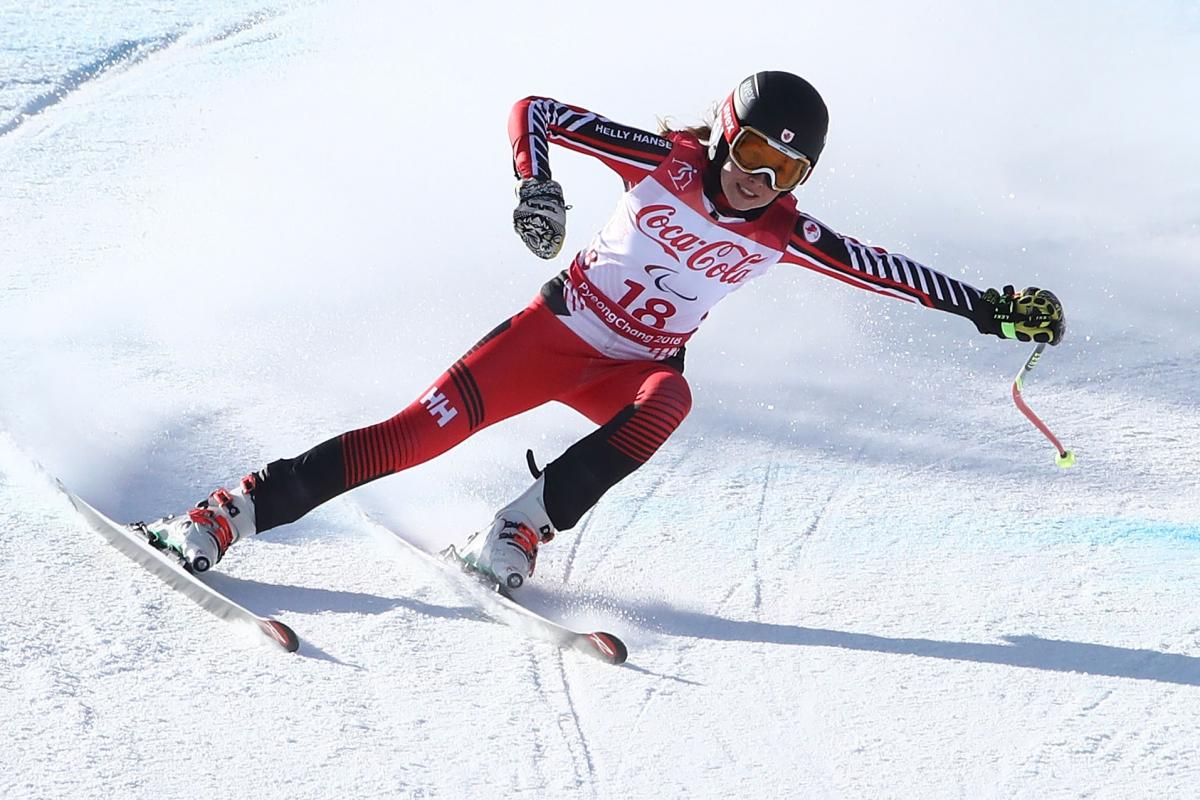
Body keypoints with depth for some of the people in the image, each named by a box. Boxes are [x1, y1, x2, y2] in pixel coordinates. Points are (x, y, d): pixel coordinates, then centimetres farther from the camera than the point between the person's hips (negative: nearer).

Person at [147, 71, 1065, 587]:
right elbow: (537, 111, -15)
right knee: (422, 430, -17)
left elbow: (889, 272, -4)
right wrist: (536, 182, -34)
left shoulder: (782, 234, -6)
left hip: (634, 369, 2)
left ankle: (520, 530, -27)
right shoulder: (665, 162, -14)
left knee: (670, 399, -34)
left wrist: (991, 307, -10)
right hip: (556, 329, -2)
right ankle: (239, 509, -11)